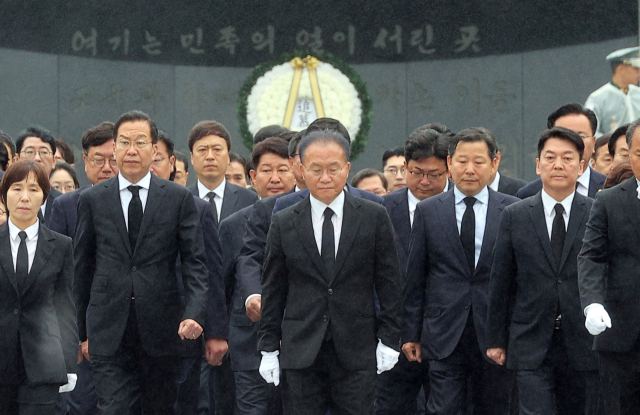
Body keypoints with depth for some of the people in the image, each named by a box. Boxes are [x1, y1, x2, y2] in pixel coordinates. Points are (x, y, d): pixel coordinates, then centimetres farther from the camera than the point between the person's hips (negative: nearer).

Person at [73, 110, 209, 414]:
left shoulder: (179, 199, 4)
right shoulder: (93, 200, 7)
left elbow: (194, 263, 1)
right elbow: (81, 269, 10)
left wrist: (194, 314, -16)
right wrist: (82, 331, 8)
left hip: (161, 329, 0)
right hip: (108, 331, 0)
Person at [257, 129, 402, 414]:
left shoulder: (374, 217, 3)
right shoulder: (283, 224, 6)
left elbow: (388, 282, 5)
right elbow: (273, 291, 8)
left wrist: (389, 338, 0)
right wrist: (269, 348, 5)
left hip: (357, 352, -1)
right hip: (300, 354, 1)